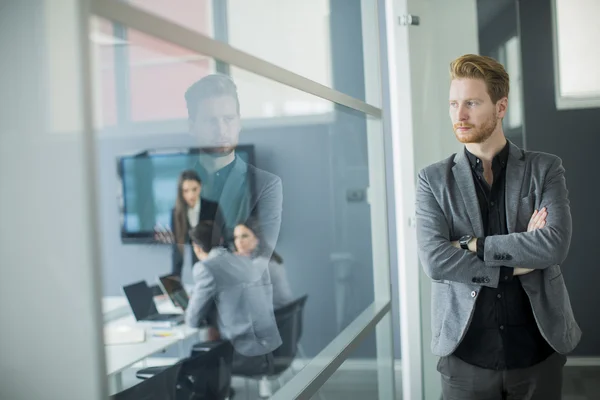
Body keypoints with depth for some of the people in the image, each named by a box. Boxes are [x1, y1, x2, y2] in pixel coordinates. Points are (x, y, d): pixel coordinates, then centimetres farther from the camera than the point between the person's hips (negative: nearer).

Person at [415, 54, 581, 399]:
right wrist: (516, 263, -12)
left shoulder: (545, 169, 2)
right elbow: (434, 260, -13)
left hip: (538, 350, 1)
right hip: (465, 355, 0)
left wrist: (472, 245, -14)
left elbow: (556, 244, -14)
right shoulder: (433, 179, 1)